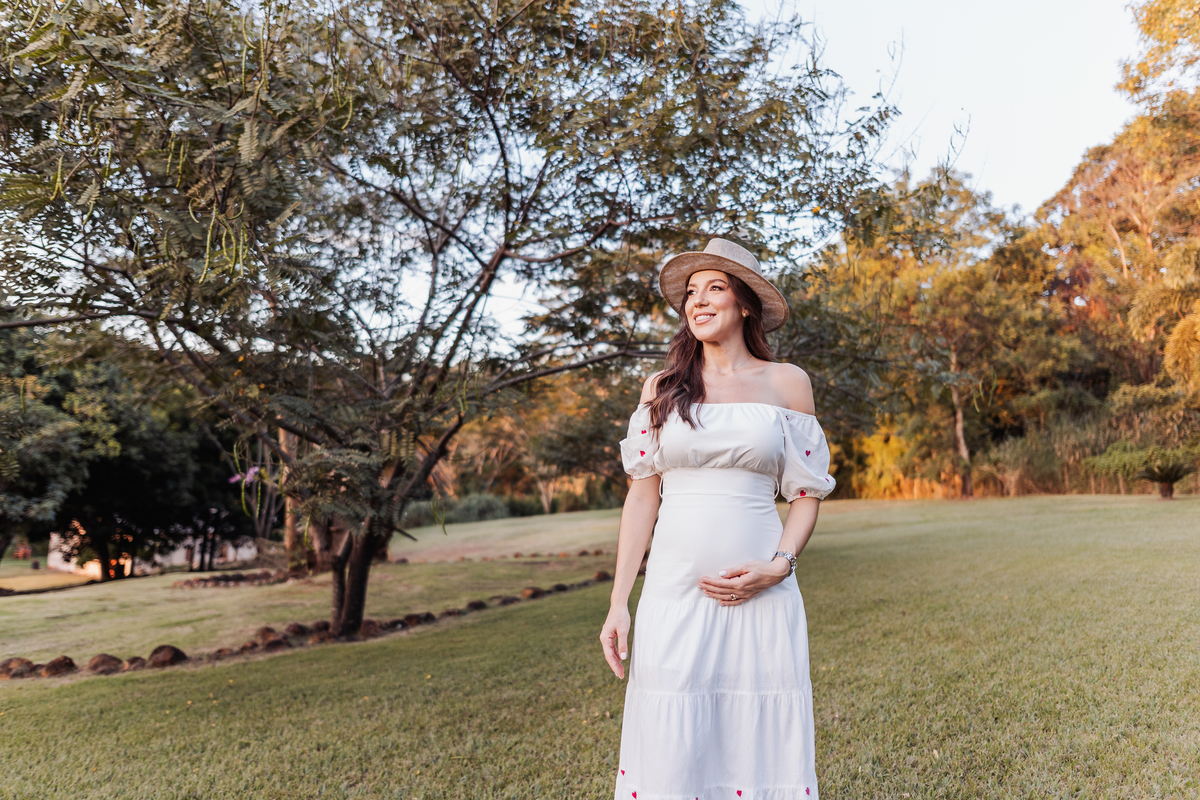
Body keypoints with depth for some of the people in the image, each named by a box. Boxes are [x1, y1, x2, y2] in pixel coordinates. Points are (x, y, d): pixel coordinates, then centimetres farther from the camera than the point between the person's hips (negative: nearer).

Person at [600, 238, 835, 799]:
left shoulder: (788, 384, 6)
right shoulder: (663, 388, 8)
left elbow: (806, 493, 8)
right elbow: (642, 496, 7)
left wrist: (778, 566, -9)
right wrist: (618, 603, 2)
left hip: (762, 596, 0)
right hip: (673, 591, 1)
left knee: (760, 740, 3)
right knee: (672, 751, 2)